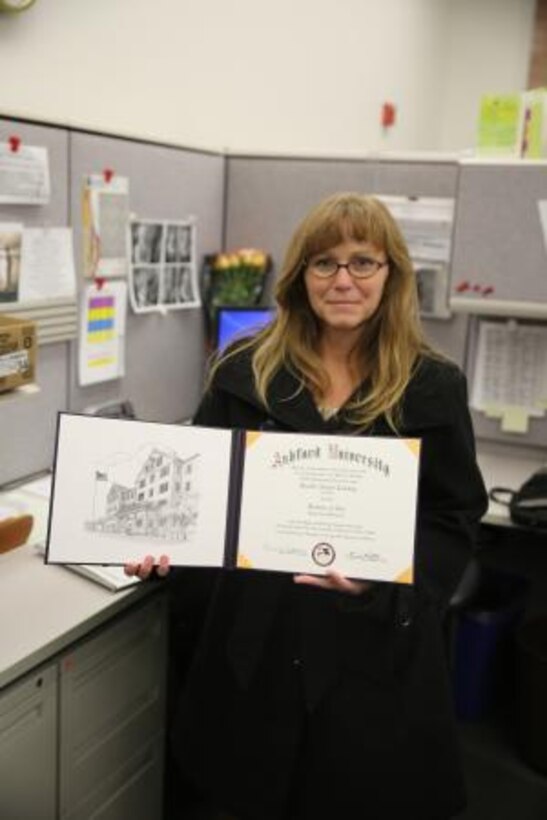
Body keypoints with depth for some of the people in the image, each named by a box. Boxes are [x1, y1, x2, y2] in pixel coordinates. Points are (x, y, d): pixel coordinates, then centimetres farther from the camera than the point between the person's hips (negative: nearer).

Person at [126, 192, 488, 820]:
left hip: (375, 647, -1)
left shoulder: (433, 386, -4)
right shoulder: (244, 372, 0)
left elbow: (453, 521, -3)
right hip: (256, 636, 2)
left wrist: (384, 574, -21)